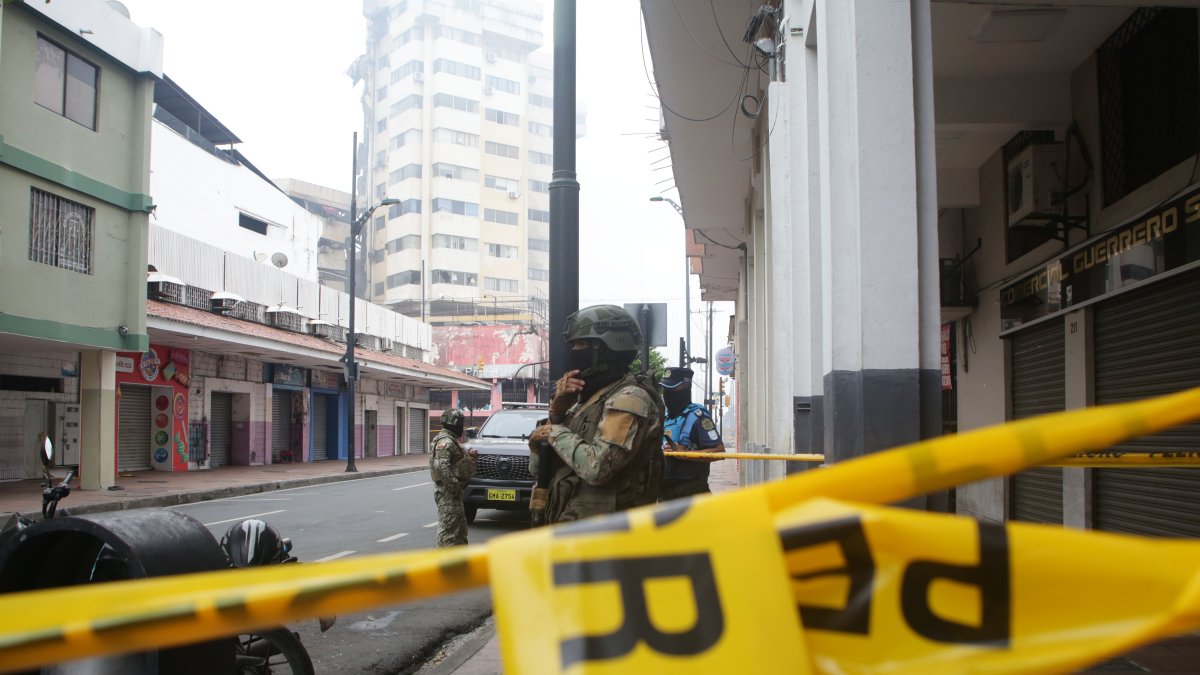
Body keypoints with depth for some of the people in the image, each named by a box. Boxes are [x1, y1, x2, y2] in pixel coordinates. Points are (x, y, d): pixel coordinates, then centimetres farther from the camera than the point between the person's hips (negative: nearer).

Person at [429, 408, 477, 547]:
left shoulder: (451, 440, 17)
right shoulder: (445, 442, -17)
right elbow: (441, 465, -26)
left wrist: (468, 454, 8)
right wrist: (453, 484, -25)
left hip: (454, 490, 11)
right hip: (447, 490, -11)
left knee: (460, 522, 18)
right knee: (448, 524, -8)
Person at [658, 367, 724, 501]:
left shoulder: (697, 416, -9)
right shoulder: (664, 417, 17)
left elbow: (719, 451, -16)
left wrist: (685, 453, -22)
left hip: (690, 491, -8)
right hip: (665, 489, 8)